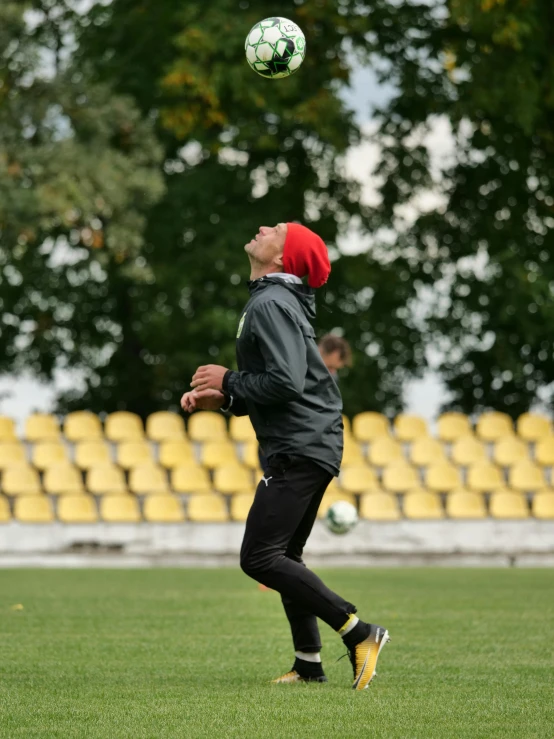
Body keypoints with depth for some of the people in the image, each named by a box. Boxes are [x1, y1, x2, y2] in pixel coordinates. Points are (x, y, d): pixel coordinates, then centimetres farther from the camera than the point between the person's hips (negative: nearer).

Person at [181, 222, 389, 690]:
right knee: (283, 556, 17)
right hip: (312, 445, 11)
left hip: (300, 449, -11)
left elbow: (286, 383, -25)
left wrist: (229, 381, -11)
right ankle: (309, 665, 19)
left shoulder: (270, 305, -14)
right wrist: (223, 399, 11)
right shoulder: (277, 301, 18)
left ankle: (358, 632, -16)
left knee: (259, 558, -14)